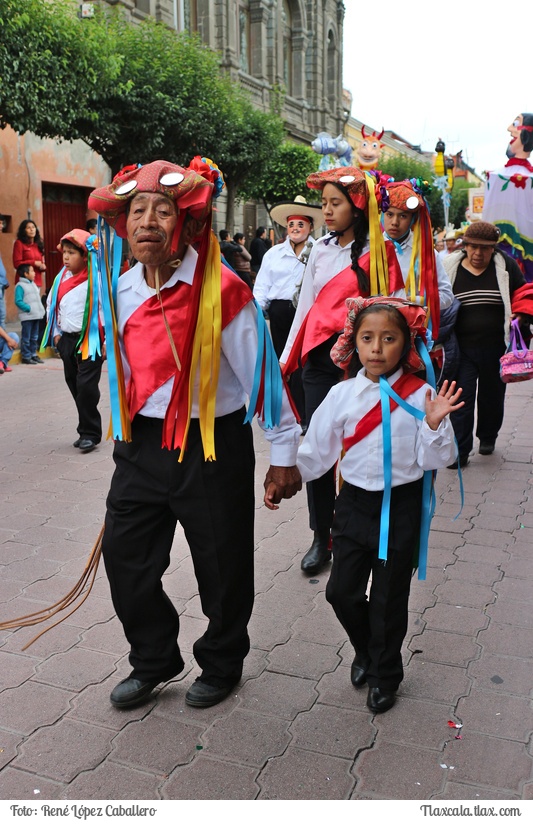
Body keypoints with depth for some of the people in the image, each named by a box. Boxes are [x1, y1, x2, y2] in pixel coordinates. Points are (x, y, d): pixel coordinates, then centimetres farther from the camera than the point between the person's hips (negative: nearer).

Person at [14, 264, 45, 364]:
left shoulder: (33, 284, 17)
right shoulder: (20, 286, -10)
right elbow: (18, 301, -16)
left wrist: (41, 309, 8)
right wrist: (29, 308, -20)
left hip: (36, 316, 8)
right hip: (26, 317, -8)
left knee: (34, 337, 14)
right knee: (26, 338, -3)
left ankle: (33, 354, 23)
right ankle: (26, 356, 3)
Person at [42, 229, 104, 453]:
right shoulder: (61, 278, 8)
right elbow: (51, 304, 18)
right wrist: (56, 333, 13)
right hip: (67, 340, 7)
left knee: (86, 386, -10)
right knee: (74, 385, 12)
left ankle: (90, 433, 2)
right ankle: (87, 430, 25)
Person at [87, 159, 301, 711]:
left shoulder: (222, 290, -15)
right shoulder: (121, 291, 2)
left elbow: (260, 372, -12)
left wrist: (284, 454, -9)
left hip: (213, 445, -5)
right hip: (141, 444, 6)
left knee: (222, 567, 10)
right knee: (124, 557, 12)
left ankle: (221, 664, 38)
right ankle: (153, 661, 38)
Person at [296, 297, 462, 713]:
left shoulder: (419, 395, -10)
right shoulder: (342, 394, -4)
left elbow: (434, 460, -8)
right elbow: (317, 450, 4)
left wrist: (434, 425, -24)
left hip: (400, 507, -3)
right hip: (354, 503, 3)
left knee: (389, 599, 9)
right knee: (341, 591, 9)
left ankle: (385, 675, 32)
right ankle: (366, 651, 40)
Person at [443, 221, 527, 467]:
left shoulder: (506, 266, 1)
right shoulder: (450, 267, 1)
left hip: (496, 347, 1)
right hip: (461, 348, -1)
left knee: (492, 396, 15)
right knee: (461, 399, -5)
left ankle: (487, 437, 38)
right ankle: (460, 451, 2)